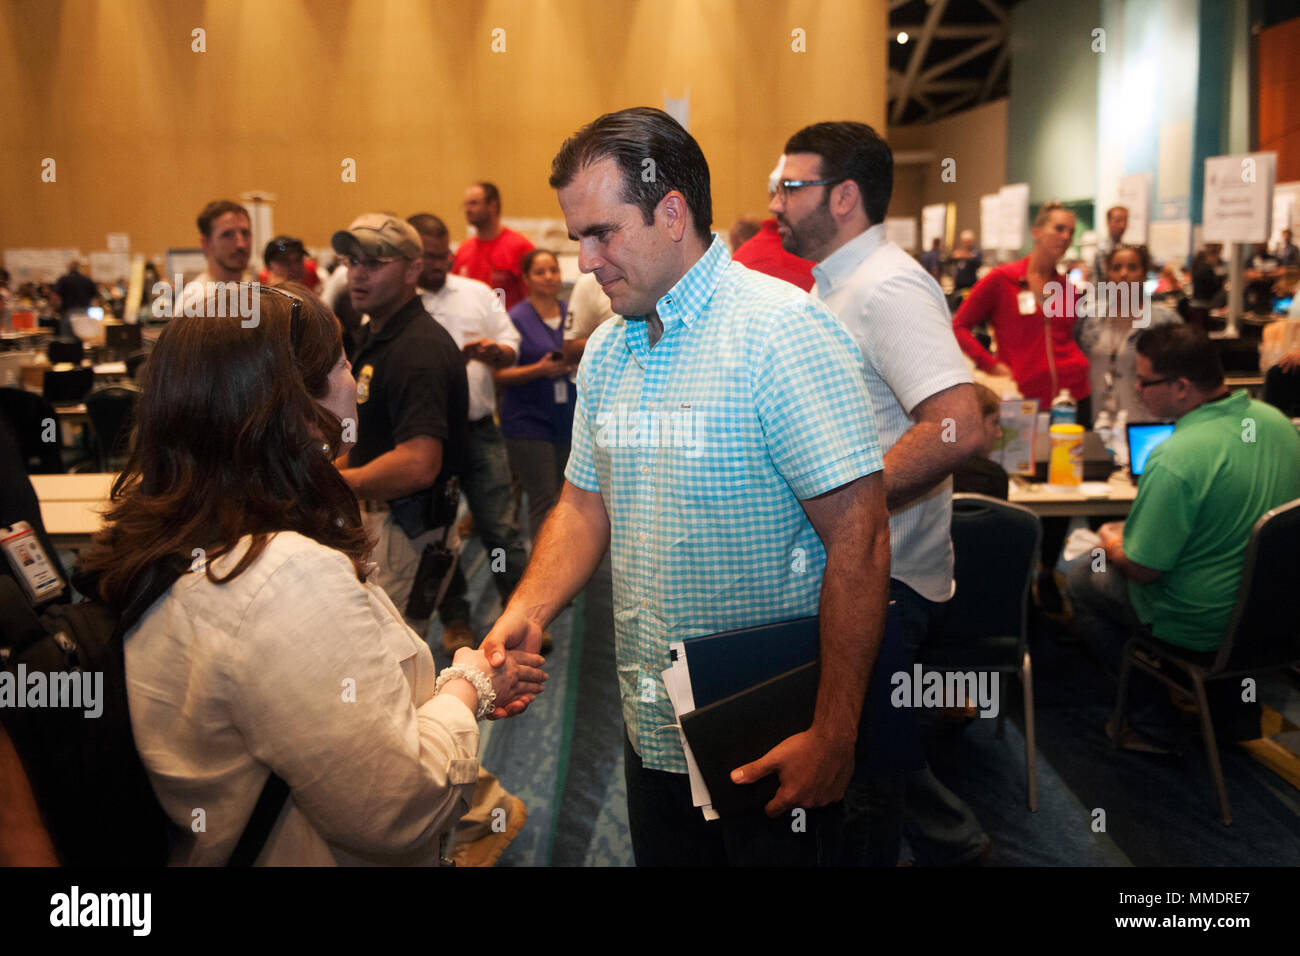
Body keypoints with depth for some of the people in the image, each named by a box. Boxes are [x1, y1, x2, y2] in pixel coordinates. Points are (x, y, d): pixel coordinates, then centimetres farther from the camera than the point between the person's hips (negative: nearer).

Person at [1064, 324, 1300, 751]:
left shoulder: (1174, 460, -31)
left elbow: (1141, 569, -24)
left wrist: (1112, 541, -1)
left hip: (1200, 628, -8)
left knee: (1081, 580, 13)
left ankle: (1154, 726, 17)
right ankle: (1237, 711, 35)